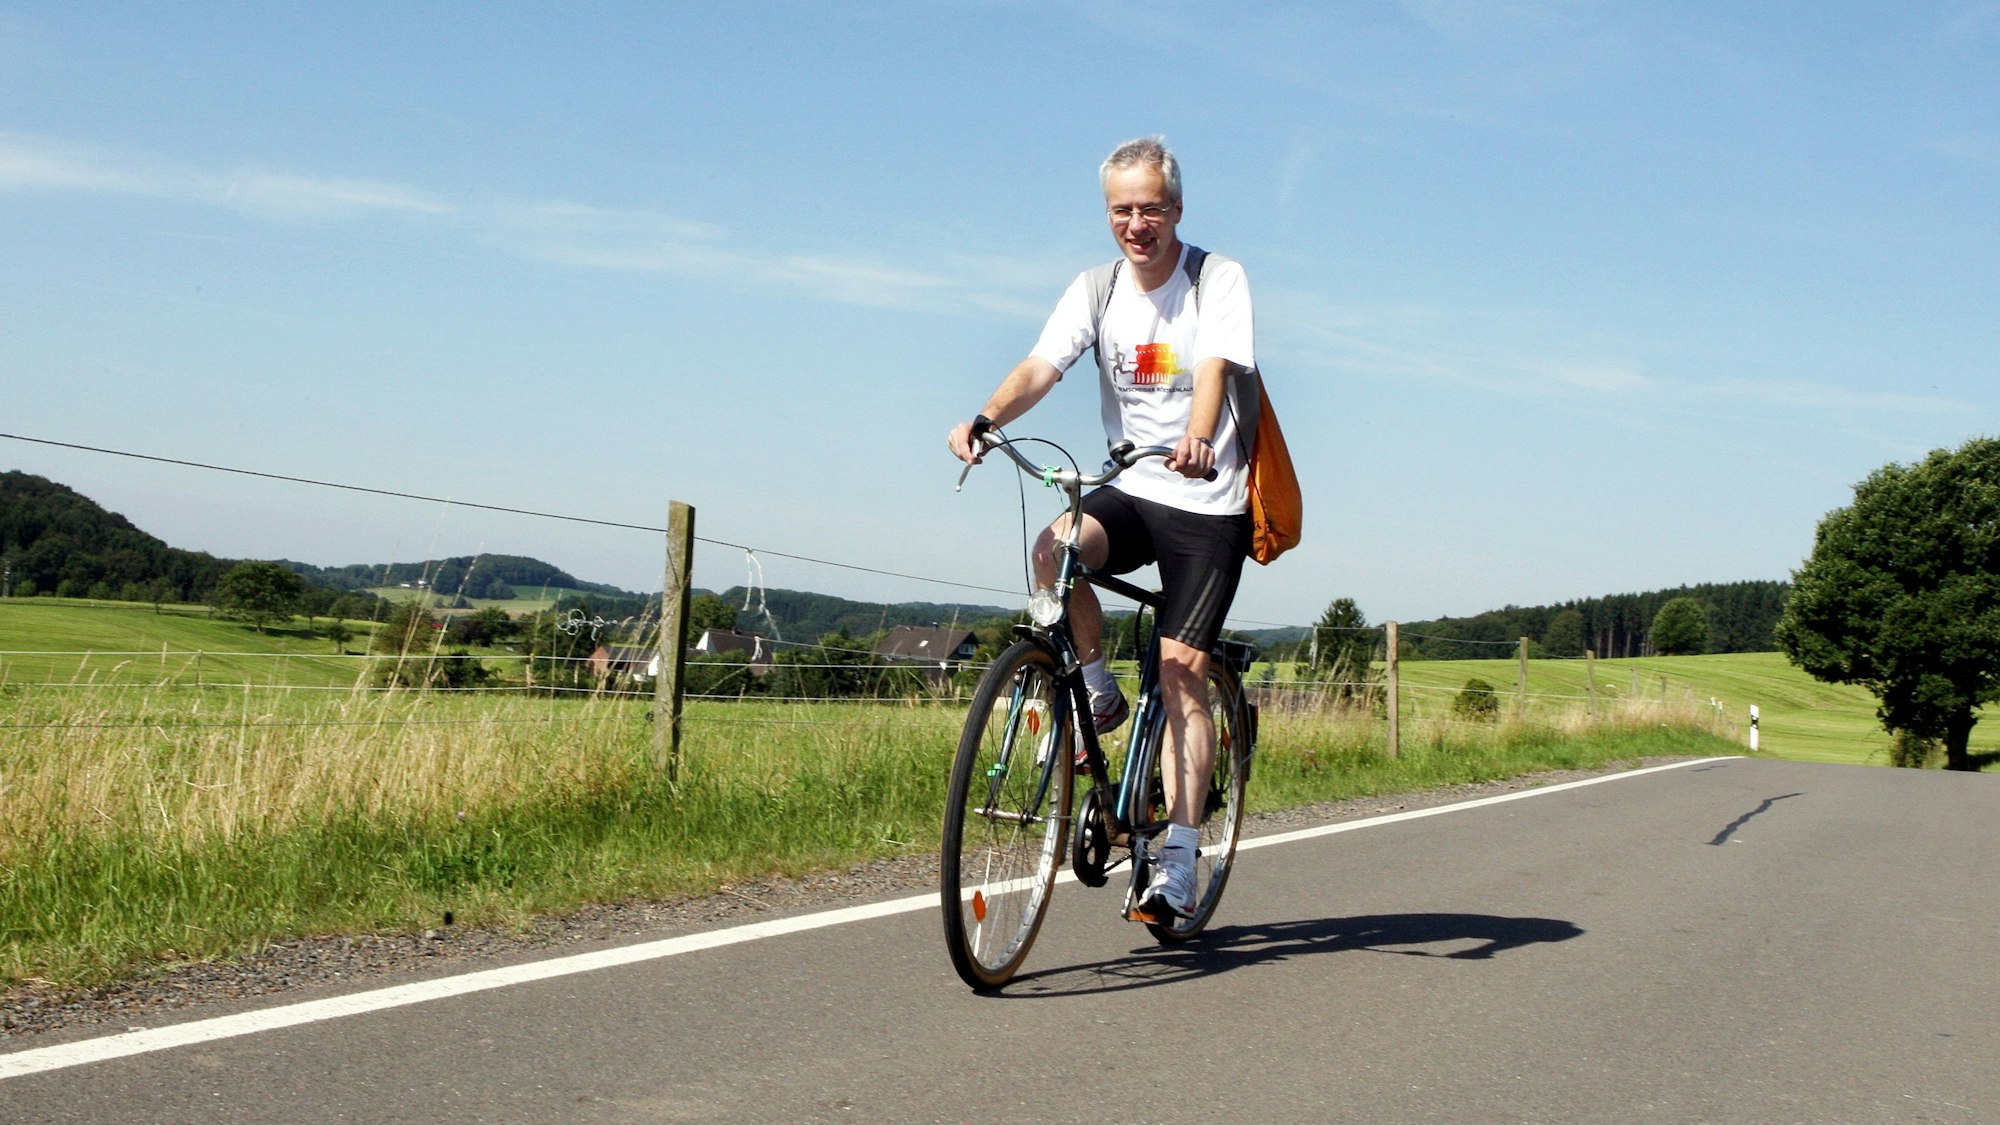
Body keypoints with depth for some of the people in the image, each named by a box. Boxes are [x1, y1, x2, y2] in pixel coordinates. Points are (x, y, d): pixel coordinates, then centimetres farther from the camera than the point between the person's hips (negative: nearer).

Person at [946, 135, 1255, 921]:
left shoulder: (1218, 280, -7)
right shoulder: (1096, 289, 2)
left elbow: (1214, 369, -24)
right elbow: (1040, 367, -12)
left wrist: (1197, 439, -46)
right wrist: (984, 420, -32)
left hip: (1207, 506, -3)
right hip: (1130, 491, 4)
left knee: (1181, 674, -11)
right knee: (1054, 551, -29)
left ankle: (1178, 867, -6)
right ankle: (1097, 691, -2)